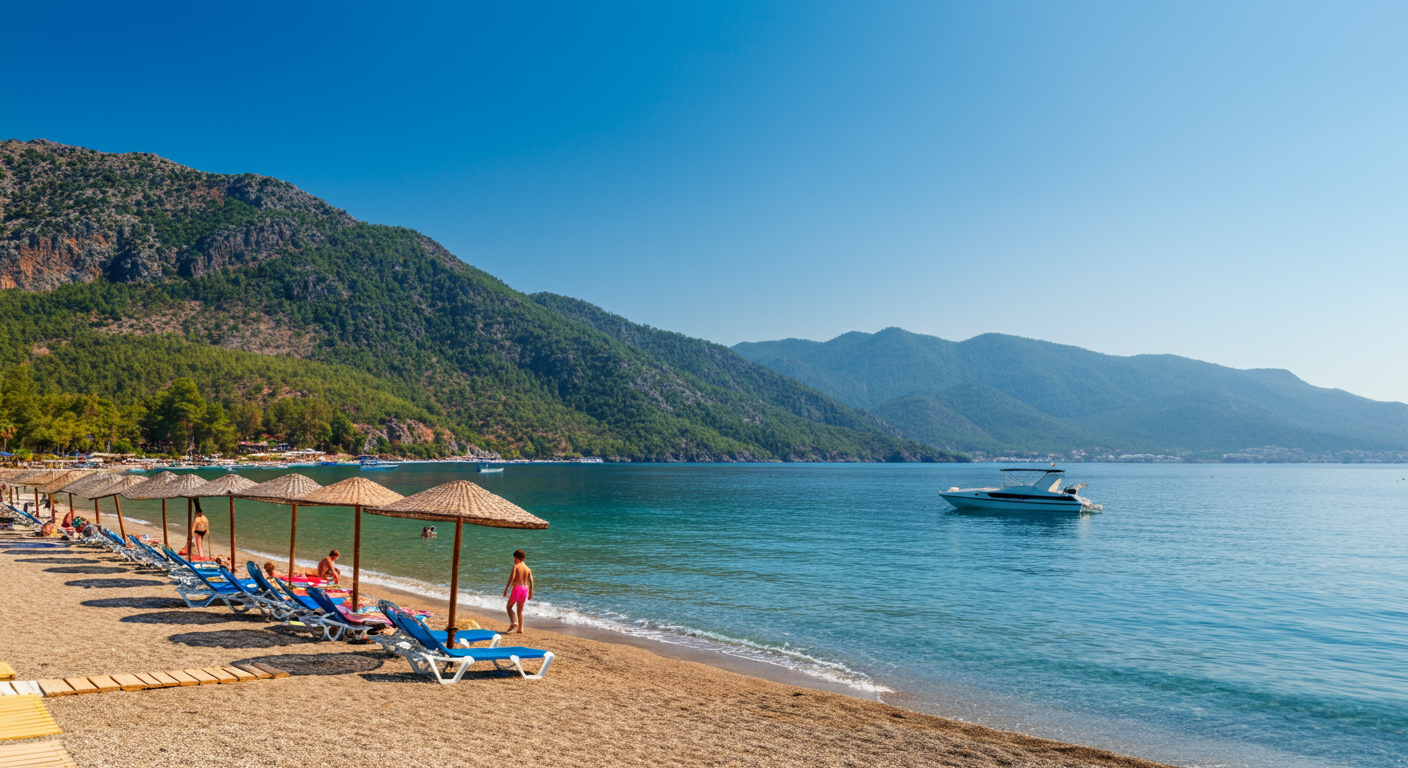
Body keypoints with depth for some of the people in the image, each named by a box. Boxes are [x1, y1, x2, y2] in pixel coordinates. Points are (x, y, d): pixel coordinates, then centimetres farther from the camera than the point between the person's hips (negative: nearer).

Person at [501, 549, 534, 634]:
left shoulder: (516, 566, -6)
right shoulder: (528, 569, 9)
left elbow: (511, 578, -15)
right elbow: (531, 582, 6)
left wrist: (506, 589, -12)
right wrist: (530, 593, 13)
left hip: (516, 588, -5)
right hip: (525, 589, 5)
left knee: (509, 606, 12)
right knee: (520, 610, 14)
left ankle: (513, 622, -9)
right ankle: (520, 629, 11)